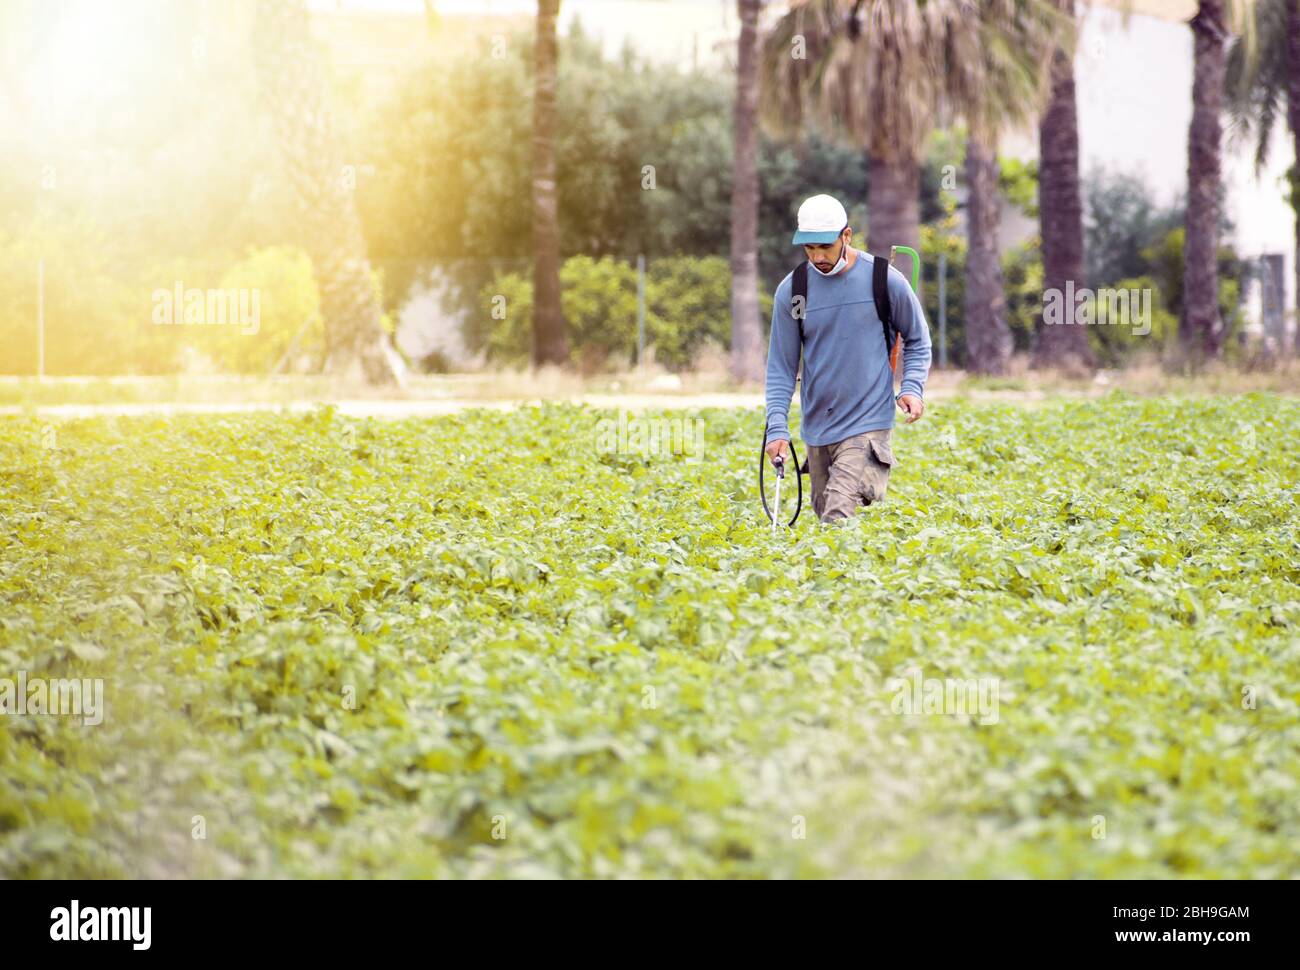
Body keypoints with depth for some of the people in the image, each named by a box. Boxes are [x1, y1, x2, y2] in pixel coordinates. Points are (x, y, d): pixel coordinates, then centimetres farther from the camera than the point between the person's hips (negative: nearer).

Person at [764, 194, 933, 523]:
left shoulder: (885, 280, -5)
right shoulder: (791, 290, 0)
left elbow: (917, 340, 9)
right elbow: (781, 367, 4)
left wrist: (912, 388, -8)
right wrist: (777, 428, -7)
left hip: (868, 424, -4)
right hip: (817, 430, 4)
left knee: (838, 520, -21)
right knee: (825, 518, 10)